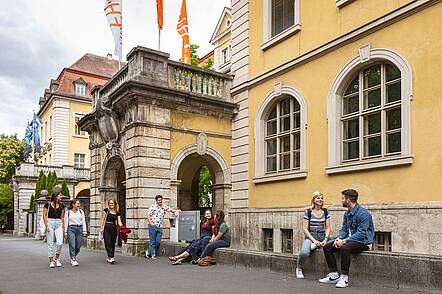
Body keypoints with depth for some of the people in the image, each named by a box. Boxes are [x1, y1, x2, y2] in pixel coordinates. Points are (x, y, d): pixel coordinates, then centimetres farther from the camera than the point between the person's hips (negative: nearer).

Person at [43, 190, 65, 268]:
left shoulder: (61, 205, 10)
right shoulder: (48, 204, 1)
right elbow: (44, 215, 1)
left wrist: (63, 227, 12)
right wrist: (46, 225, -10)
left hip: (58, 224, 2)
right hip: (50, 223, -2)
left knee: (60, 243, -10)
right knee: (50, 243, 1)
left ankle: (57, 259, 11)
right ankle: (51, 261, 10)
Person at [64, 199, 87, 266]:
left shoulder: (81, 211, 10)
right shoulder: (67, 212, 3)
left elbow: (83, 221, 10)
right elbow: (66, 222, 4)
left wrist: (84, 231, 4)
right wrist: (65, 232, -1)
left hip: (79, 228, 3)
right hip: (71, 229, -3)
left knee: (78, 246, 4)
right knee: (72, 245, -11)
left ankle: (74, 257, 27)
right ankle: (73, 260, -5)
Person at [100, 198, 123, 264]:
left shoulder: (117, 213, 9)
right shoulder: (106, 210, 1)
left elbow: (119, 221, 3)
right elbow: (103, 220, 1)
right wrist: (101, 228, -5)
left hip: (114, 228, 4)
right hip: (107, 227, -4)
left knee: (113, 243, 6)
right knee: (108, 243, -11)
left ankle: (108, 257, 18)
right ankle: (111, 257, -15)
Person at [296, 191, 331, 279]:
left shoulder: (325, 212, 10)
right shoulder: (308, 212, -1)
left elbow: (327, 228, 8)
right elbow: (305, 229, -5)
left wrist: (325, 239, -10)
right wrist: (314, 240, -16)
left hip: (322, 236, 4)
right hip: (310, 236, -4)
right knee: (304, 252, -32)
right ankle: (298, 268, -3)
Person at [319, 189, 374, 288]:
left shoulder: (363, 213, -19)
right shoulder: (347, 213, 10)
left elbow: (361, 233, -25)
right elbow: (344, 229, 14)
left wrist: (344, 241, -26)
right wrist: (339, 238, -8)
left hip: (364, 242, -9)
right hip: (350, 240, 9)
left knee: (345, 248, -37)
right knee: (327, 247, -2)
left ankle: (344, 278, -27)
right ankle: (334, 275, -2)